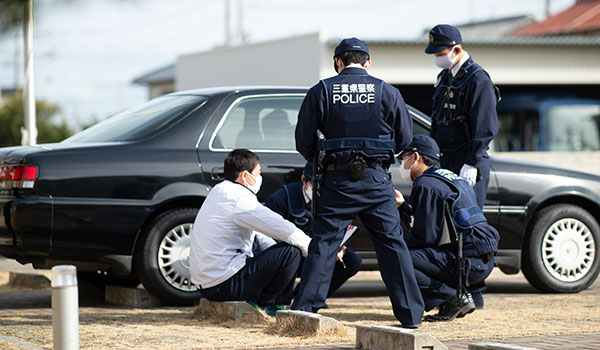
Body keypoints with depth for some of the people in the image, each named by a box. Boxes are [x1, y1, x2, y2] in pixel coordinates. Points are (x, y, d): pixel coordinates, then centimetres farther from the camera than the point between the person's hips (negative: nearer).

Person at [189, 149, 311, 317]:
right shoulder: (237, 198, -15)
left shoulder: (220, 191, 17)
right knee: (291, 252, -11)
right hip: (226, 286, -10)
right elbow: (282, 229, -16)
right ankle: (264, 303, 2)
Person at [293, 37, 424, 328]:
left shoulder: (322, 91, 2)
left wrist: (319, 160, 23)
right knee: (392, 243, 8)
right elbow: (405, 137, 9)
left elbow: (303, 141, 4)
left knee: (323, 244, 3)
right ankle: (410, 313, 9)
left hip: (337, 180, -1)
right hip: (377, 178, 1)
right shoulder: (387, 92, 4)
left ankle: (303, 311, -1)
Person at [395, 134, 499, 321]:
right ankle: (471, 294, 15)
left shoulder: (426, 185, -9)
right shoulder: (451, 178, 21)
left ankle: (455, 298, -13)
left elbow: (425, 236, -13)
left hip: (469, 263, -10)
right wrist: (403, 205, 32)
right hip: (484, 262, 10)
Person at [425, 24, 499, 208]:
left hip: (468, 162, -8)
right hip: (444, 161, 8)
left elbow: (485, 128, -16)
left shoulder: (478, 79, -11)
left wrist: (472, 164, -20)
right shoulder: (444, 77, 16)